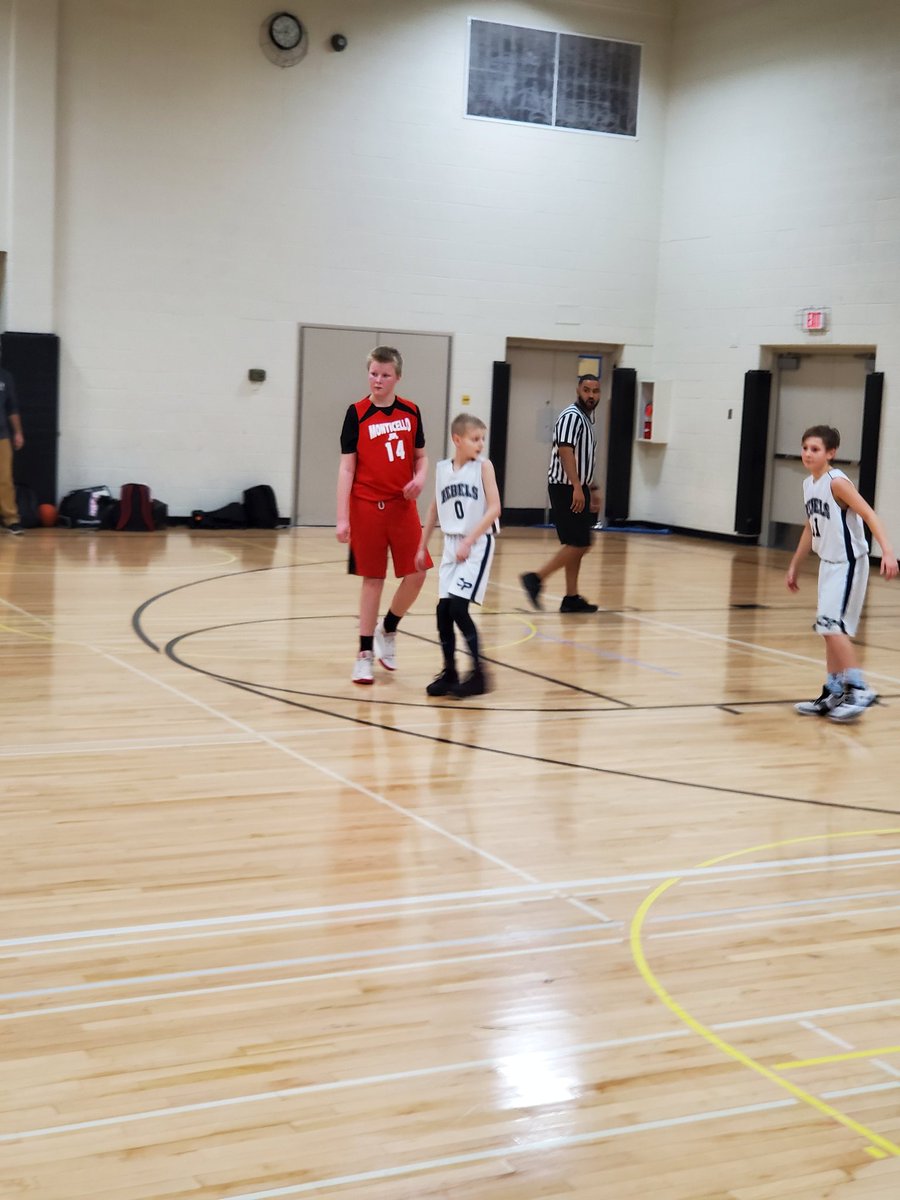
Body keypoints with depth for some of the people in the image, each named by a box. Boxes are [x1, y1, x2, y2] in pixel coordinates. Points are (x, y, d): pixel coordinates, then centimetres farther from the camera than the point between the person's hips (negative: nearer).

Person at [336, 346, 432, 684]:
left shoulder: (411, 411, 5)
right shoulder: (357, 413, -5)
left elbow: (420, 456, 15)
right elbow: (346, 467, -6)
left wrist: (420, 478, -9)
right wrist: (342, 518, -11)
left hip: (403, 506, 3)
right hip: (367, 507, -3)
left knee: (416, 574, -3)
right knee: (372, 579, 2)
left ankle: (388, 630, 23)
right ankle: (365, 654, 13)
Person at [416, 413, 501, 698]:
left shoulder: (483, 466, -6)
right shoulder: (442, 469, 7)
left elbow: (494, 508, -12)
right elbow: (435, 510, 16)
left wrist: (469, 541, -18)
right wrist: (422, 546, 16)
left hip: (477, 545, -5)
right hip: (451, 546, 5)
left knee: (458, 607, -14)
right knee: (443, 610, 3)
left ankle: (478, 672, -3)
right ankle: (449, 673, 16)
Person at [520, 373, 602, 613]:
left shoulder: (586, 419, 18)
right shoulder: (572, 416, -13)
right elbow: (565, 451, -23)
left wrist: (591, 490, 26)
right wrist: (577, 488, -29)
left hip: (578, 489, 10)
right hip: (566, 489, -10)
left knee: (576, 546, 9)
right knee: (579, 544, -12)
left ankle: (571, 598, 12)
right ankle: (536, 578, -8)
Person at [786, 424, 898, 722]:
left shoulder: (836, 482, -17)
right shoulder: (808, 484, 9)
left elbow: (869, 515, -23)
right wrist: (794, 566, 23)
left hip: (848, 563, -9)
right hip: (828, 563, 9)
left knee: (831, 625, -15)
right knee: (829, 629, 11)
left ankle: (858, 689, -8)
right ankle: (833, 694, 19)